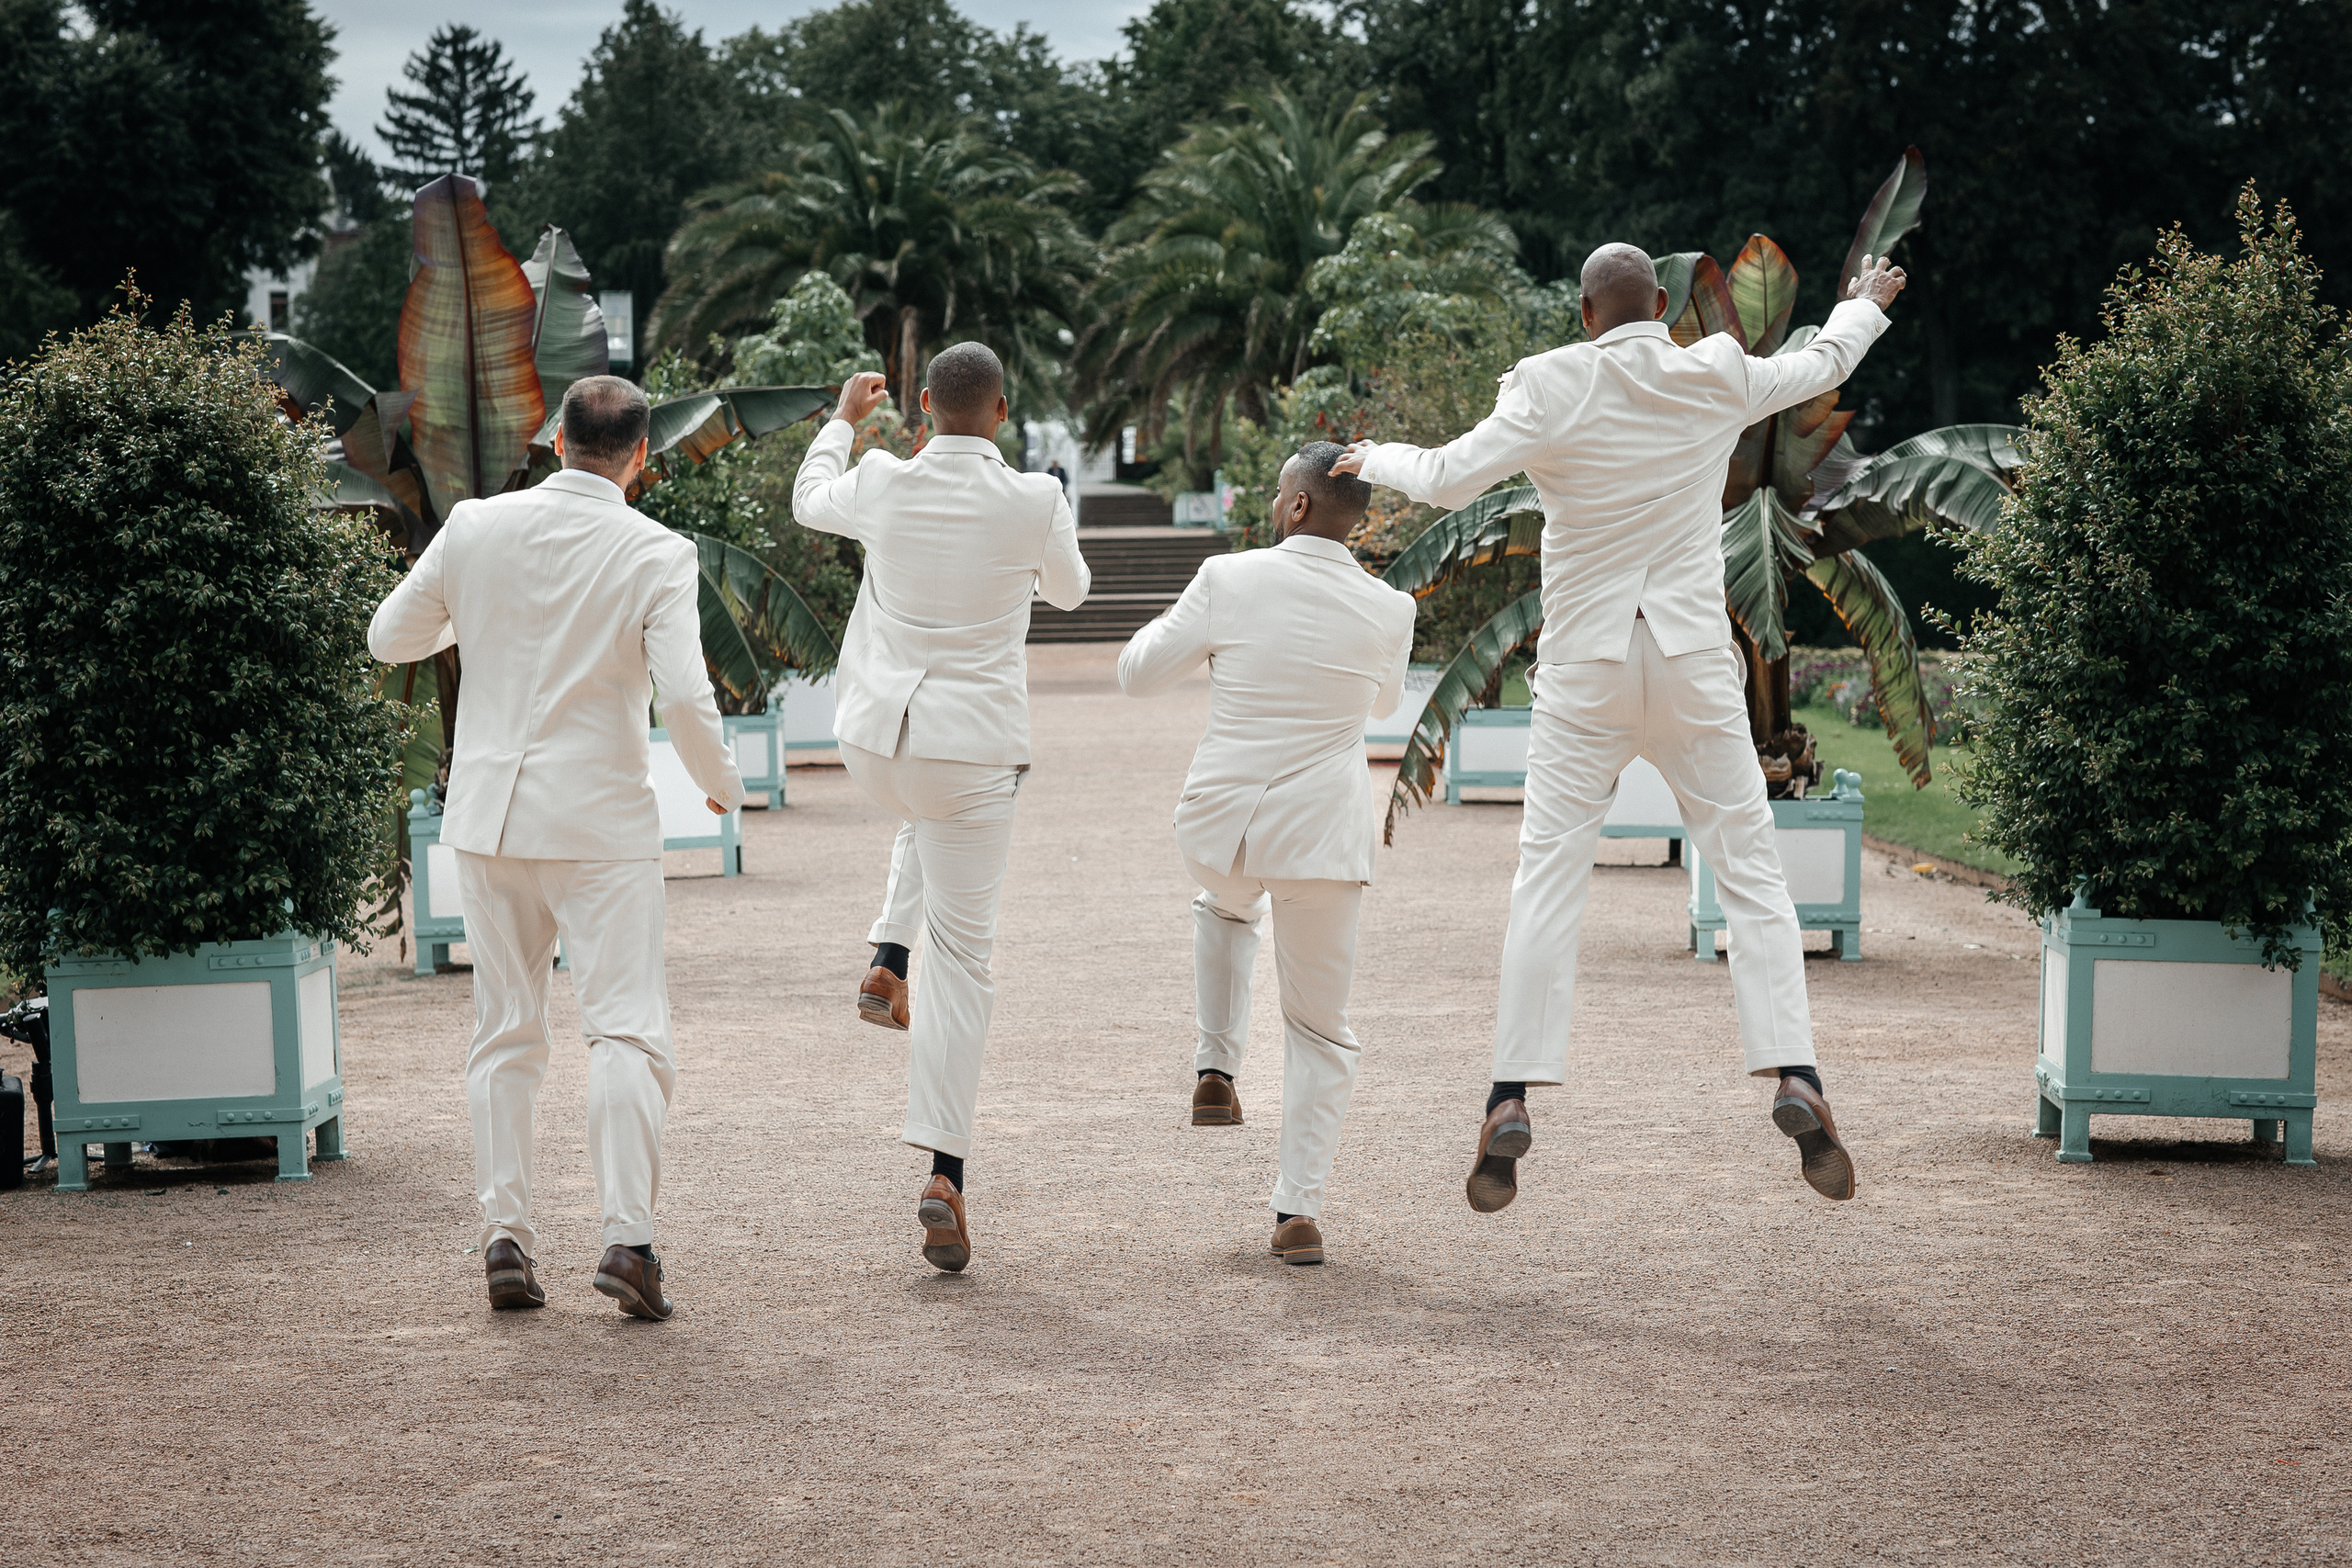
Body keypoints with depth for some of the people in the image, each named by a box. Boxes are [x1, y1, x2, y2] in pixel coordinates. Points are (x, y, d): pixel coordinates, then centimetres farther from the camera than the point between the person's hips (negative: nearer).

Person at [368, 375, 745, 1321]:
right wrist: (721, 783, 2)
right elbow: (683, 696, -16)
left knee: (505, 1033, 11)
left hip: (488, 815, 4)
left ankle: (504, 1240, 8)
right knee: (626, 1030, -1)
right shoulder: (656, 555, -9)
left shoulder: (475, 528, 0)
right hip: (601, 819, -3)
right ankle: (627, 1235, -13)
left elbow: (390, 638, 9)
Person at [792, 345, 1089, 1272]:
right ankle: (944, 1174, -7)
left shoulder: (884, 485, -4)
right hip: (972, 745, -3)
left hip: (874, 739, 3)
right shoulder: (1033, 503, -9)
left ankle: (888, 967, 21)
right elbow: (1067, 589, 13)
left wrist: (843, 419, 39)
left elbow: (811, 502, 21)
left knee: (927, 818, 41)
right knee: (962, 959, 3)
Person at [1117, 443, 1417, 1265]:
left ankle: (1216, 1068, 26)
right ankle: (1298, 1210, 3)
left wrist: (1174, 622, 22)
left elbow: (1139, 673, 2)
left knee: (1227, 906, 38)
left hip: (1222, 820, 1)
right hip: (1322, 832, 0)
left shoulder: (1230, 580, -9)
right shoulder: (1387, 610, -3)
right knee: (1318, 1028, 12)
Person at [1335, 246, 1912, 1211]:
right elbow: (1823, 365, 19)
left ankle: (1512, 1102, -4)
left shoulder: (1550, 390, -7)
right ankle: (1793, 1079, -7)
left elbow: (1448, 480, -11)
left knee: (1548, 879, 1)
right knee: (1749, 868, 5)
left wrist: (1374, 458, 10)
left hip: (1584, 668, -1)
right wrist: (1867, 303, 40)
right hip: (1692, 661, 1)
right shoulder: (1716, 379, 1)